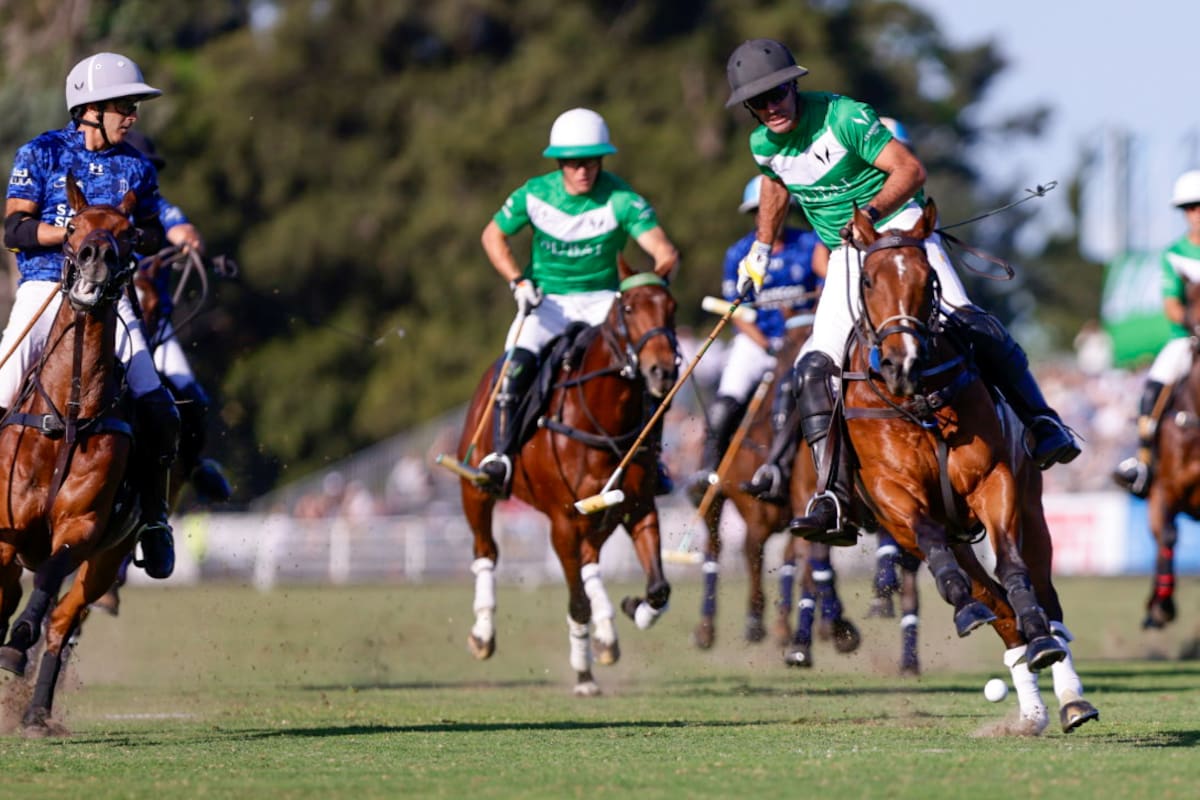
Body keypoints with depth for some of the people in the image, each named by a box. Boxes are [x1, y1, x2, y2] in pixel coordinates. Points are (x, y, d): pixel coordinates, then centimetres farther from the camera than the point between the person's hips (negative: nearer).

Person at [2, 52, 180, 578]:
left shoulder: (135, 167, 12)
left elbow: (153, 237, 15)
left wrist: (133, 234, -9)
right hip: (44, 288, -2)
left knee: (158, 412, -12)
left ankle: (152, 516, 7)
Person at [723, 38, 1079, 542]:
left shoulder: (842, 117, -17)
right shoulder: (763, 145, 2)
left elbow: (910, 170, -22)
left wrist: (871, 212, -38)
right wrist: (761, 248, 33)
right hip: (847, 255, 5)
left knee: (965, 321, -26)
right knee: (814, 368, -12)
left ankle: (1042, 425, -16)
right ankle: (836, 497, -12)